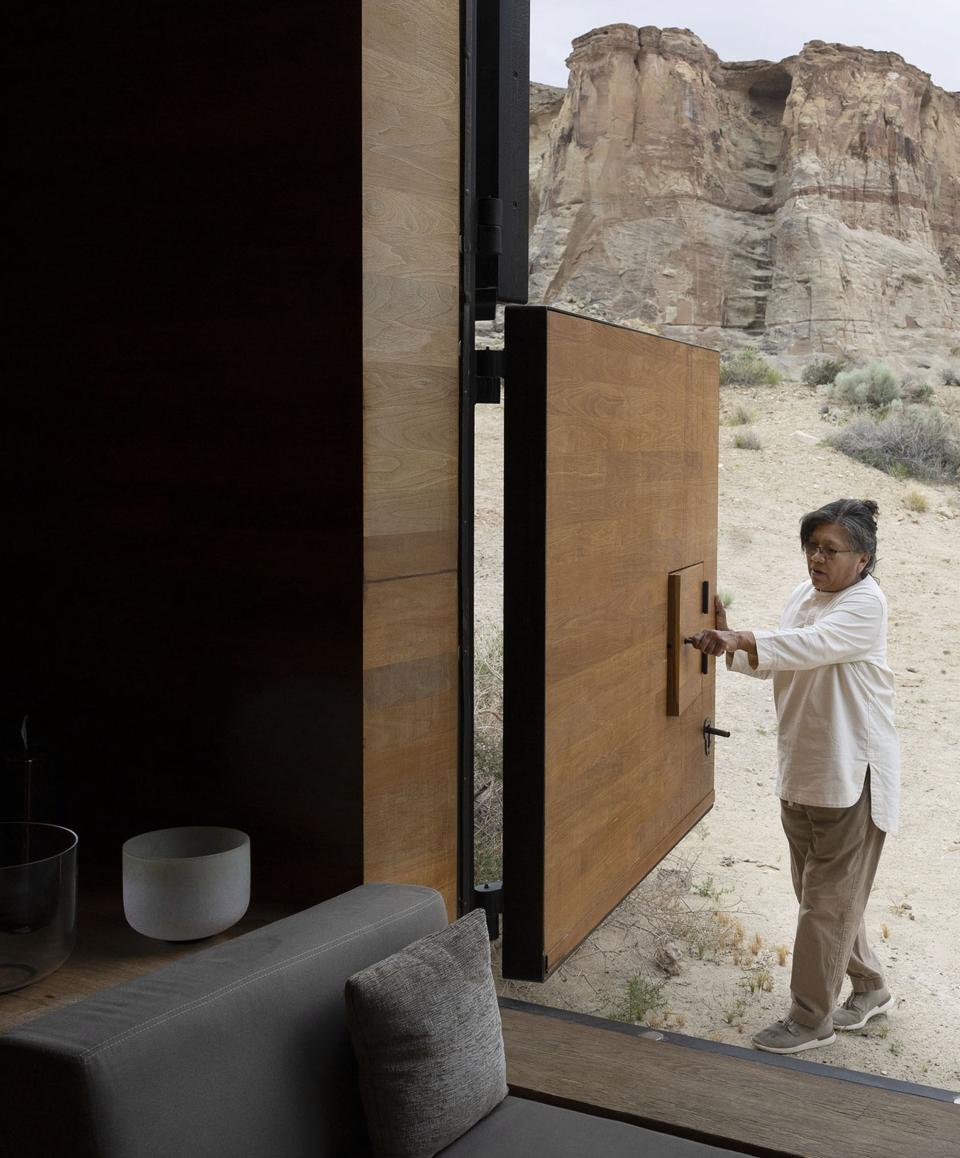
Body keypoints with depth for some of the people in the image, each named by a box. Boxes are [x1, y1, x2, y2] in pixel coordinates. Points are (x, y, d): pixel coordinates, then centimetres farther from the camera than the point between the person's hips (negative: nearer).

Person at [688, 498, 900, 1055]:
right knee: (818, 889, 19)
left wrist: (739, 640, -46)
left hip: (851, 774, -9)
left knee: (829, 899, 1)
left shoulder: (866, 603, -17)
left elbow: (808, 647, -33)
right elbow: (768, 662, 11)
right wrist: (728, 642, -7)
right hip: (801, 768, 9)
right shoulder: (804, 596, 9)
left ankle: (812, 1018, 14)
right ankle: (870, 986, 37)